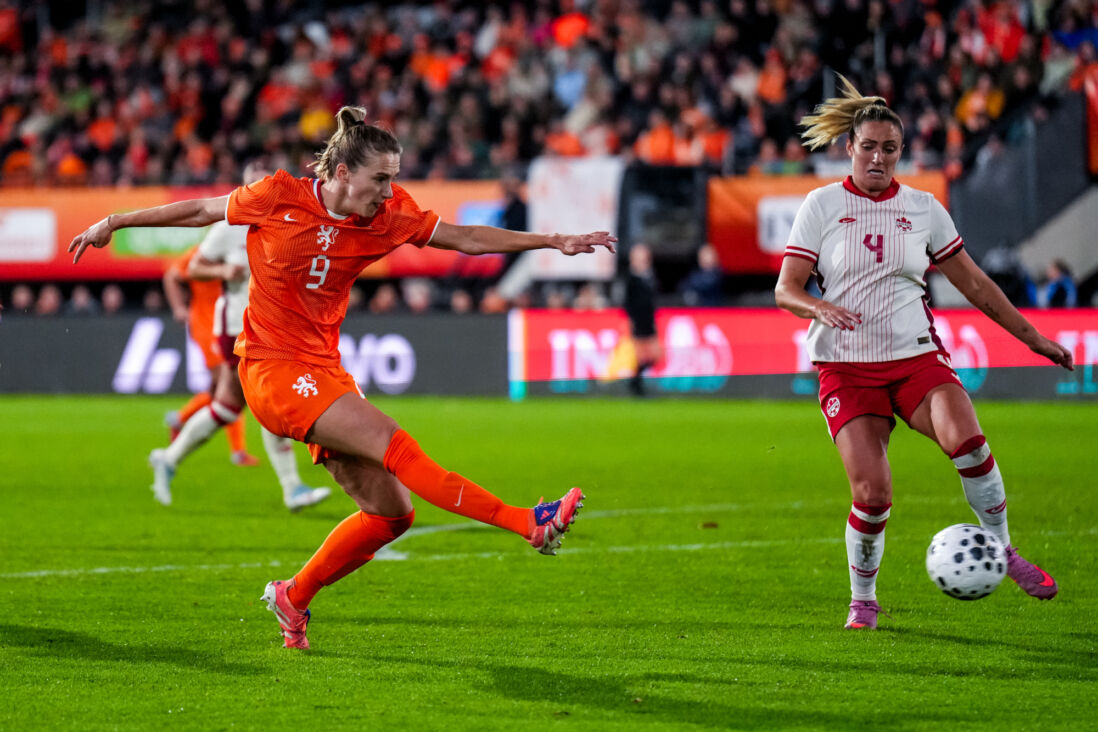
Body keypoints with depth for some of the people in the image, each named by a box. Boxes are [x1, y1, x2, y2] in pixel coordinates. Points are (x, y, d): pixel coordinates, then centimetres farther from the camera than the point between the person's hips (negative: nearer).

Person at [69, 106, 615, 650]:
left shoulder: (386, 219, 2)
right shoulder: (278, 197, -9)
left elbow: (466, 238, 4)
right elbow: (201, 211, 5)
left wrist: (554, 242, -2)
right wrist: (112, 223, 13)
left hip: (324, 371, 7)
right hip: (272, 368, -7)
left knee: (390, 510, 0)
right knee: (392, 443, -22)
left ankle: (294, 597, 19)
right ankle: (529, 524, -29)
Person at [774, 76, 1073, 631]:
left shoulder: (923, 209, 8)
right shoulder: (822, 206, 2)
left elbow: (973, 283, 15)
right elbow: (785, 288, -2)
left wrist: (1034, 339, 15)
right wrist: (820, 309, -24)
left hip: (916, 356, 1)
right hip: (846, 366, -1)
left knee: (965, 440, -28)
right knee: (873, 493, -15)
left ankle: (1002, 551, -8)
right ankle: (863, 600, 10)